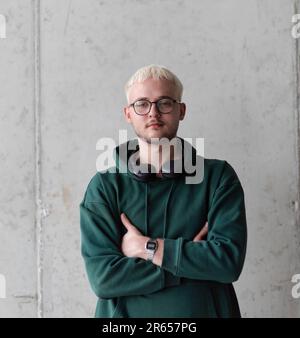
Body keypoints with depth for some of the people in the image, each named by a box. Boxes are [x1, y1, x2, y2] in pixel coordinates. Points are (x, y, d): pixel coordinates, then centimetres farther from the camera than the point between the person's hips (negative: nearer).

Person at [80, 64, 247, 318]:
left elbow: (229, 259, -17)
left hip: (205, 310, 1)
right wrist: (191, 257, -18)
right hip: (126, 312, 0)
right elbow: (103, 277, -16)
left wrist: (147, 248, -16)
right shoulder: (104, 186, -6)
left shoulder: (218, 176, -6)